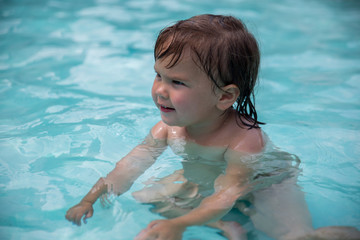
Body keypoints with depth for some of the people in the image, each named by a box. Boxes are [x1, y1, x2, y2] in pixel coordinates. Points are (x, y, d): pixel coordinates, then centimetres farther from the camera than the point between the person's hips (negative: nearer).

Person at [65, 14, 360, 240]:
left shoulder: (244, 140, -36)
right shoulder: (169, 128, -17)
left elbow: (229, 195, -39)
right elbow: (132, 165, -11)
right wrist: (91, 200, -18)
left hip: (263, 187, -6)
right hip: (201, 181, 7)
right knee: (144, 198, 0)